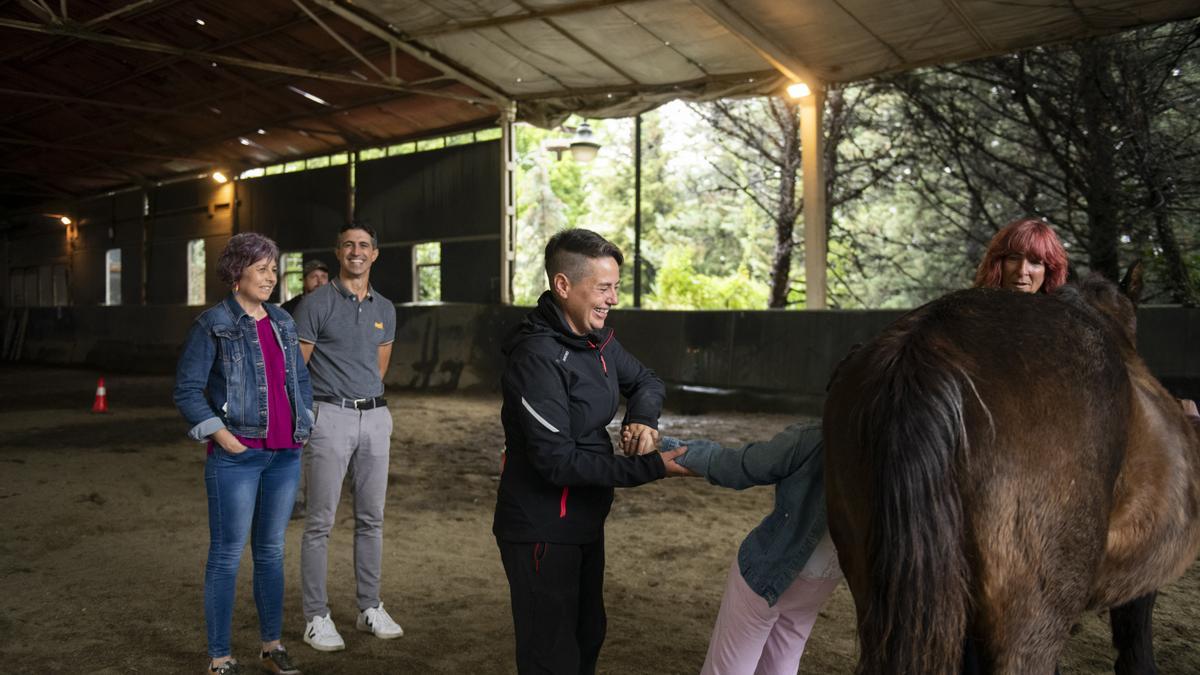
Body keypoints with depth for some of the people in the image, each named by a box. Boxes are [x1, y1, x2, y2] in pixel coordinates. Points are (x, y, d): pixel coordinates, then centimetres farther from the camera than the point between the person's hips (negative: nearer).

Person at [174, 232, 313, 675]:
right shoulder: (212, 325, -6)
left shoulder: (282, 322, 11)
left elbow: (301, 378, 20)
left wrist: (304, 426, 12)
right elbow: (187, 390, -7)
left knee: (271, 551, 13)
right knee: (227, 555, 1)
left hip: (285, 455, 6)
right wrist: (224, 438, -13)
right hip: (237, 457, -5)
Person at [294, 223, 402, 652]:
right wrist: (318, 408, 0)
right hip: (329, 418, -5)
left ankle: (370, 609, 22)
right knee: (320, 522, -1)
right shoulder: (318, 303, -4)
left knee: (371, 519, 11)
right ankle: (316, 617, 8)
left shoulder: (385, 309, 13)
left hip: (375, 417, 5)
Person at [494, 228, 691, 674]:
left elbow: (645, 381, 17)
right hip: (542, 533, -9)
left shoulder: (596, 339, 2)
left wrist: (643, 416, -7)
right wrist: (649, 469, -26)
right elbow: (558, 461, -27)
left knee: (588, 637, 23)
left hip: (585, 523, 9)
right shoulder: (537, 358, -25)